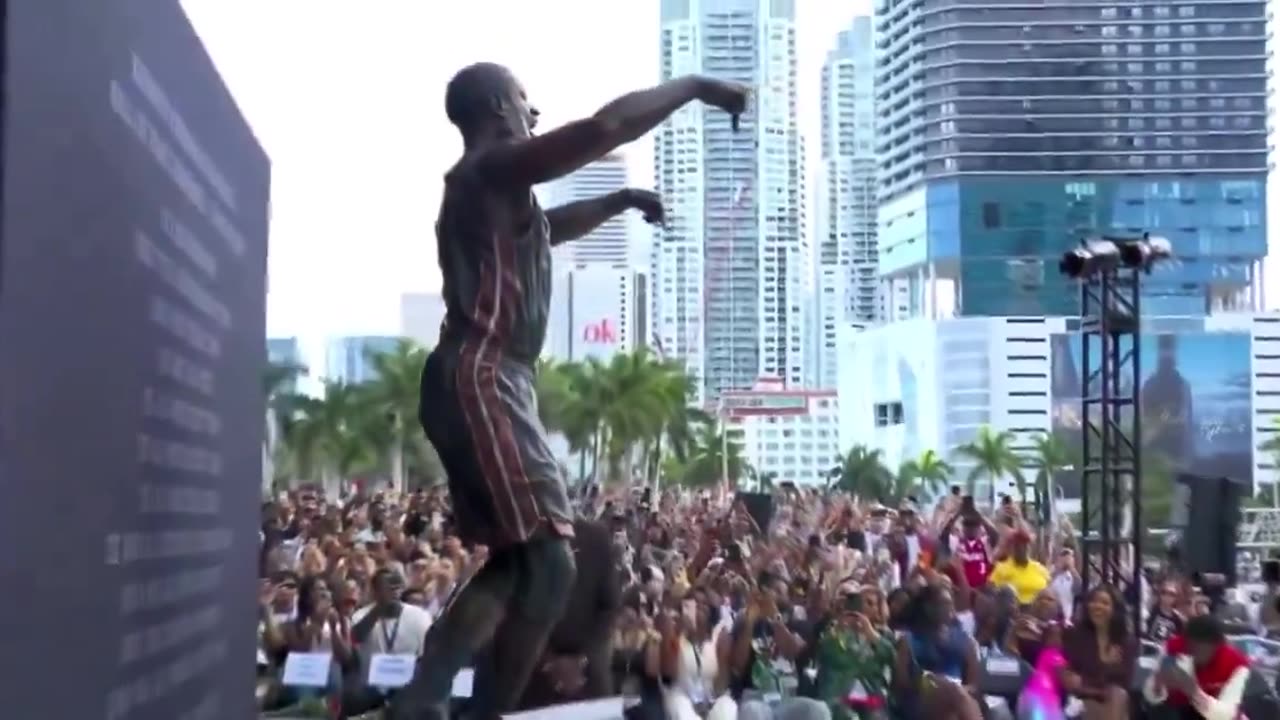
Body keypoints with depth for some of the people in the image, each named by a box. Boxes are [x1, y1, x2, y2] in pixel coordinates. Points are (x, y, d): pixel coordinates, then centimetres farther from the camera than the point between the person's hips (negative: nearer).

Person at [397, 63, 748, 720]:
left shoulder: (491, 186, 24)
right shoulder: (494, 167, -6)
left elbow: (545, 228, 45)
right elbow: (603, 128, -17)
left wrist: (619, 202, 34)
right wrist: (692, 87, -6)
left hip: (485, 383, 11)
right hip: (481, 382, -11)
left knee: (513, 564, 14)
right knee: (549, 564, -15)